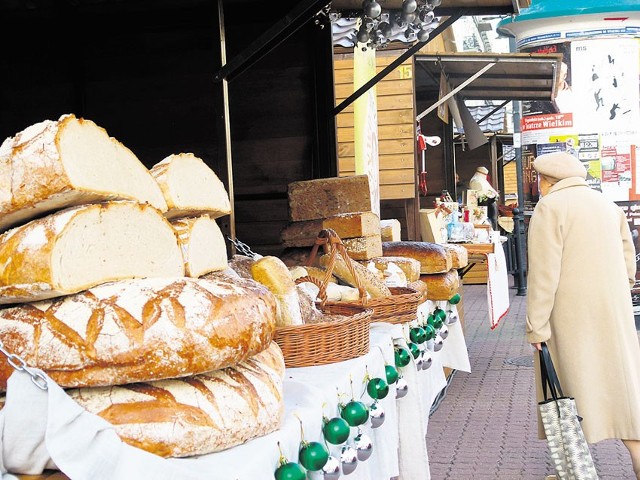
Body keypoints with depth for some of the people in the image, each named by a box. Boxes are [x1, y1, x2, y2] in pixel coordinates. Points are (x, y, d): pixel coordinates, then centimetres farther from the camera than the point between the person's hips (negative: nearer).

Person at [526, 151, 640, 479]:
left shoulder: (550, 207, -8)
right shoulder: (607, 204, 12)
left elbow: (543, 274, -14)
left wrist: (536, 327, -11)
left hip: (572, 315, -6)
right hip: (613, 313, 6)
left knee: (573, 387, 4)